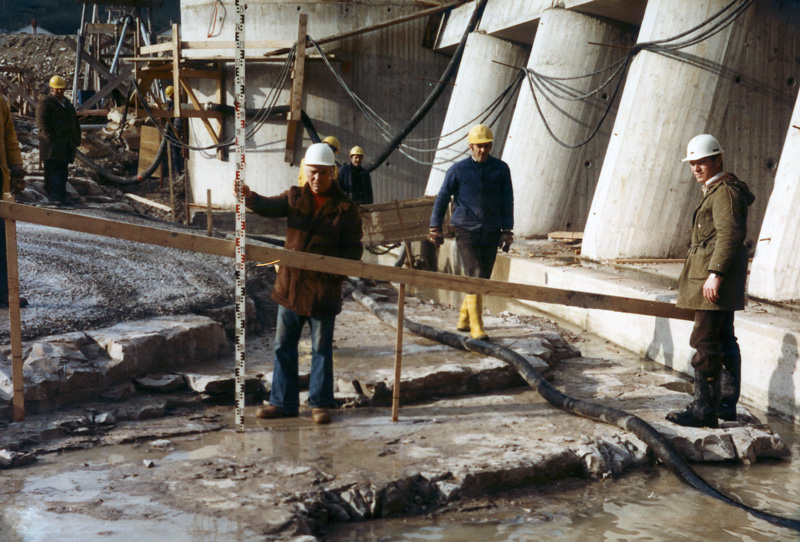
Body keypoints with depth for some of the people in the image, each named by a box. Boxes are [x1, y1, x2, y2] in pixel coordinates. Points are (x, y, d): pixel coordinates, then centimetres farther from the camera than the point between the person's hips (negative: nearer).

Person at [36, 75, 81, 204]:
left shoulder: (67, 103, 21)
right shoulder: (45, 102, -3)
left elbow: (75, 122, 27)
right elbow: (41, 122, -12)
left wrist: (77, 138, 18)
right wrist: (49, 137, -19)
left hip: (66, 145, 7)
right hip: (52, 144, -7)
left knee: (62, 170, 10)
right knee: (52, 170, -9)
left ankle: (61, 195, 15)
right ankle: (52, 194, -10)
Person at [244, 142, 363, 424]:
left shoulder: (345, 209, -3)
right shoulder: (295, 197, 6)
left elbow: (353, 250, -3)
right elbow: (271, 206, -12)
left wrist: (331, 266, -19)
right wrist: (249, 197, -33)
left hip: (323, 289, -4)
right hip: (290, 285, 4)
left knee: (321, 348, 5)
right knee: (284, 345, 9)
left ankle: (320, 404, 16)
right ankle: (283, 402, 19)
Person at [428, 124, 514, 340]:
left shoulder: (501, 169, 6)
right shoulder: (458, 169, 0)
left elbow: (507, 201, 8)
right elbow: (442, 198, 6)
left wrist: (507, 231, 2)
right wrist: (435, 227, 5)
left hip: (491, 233, 3)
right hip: (466, 231, -3)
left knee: (483, 279, 9)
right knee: (474, 277, -12)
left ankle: (464, 319, 29)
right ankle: (476, 327, -10)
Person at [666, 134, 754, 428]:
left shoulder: (725, 191, -13)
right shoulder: (716, 190, 20)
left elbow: (729, 235, -22)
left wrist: (715, 274, -27)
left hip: (716, 277, -11)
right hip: (720, 277, 11)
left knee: (705, 342, -12)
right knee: (723, 340, 14)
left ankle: (704, 409, -10)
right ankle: (727, 403, 22)